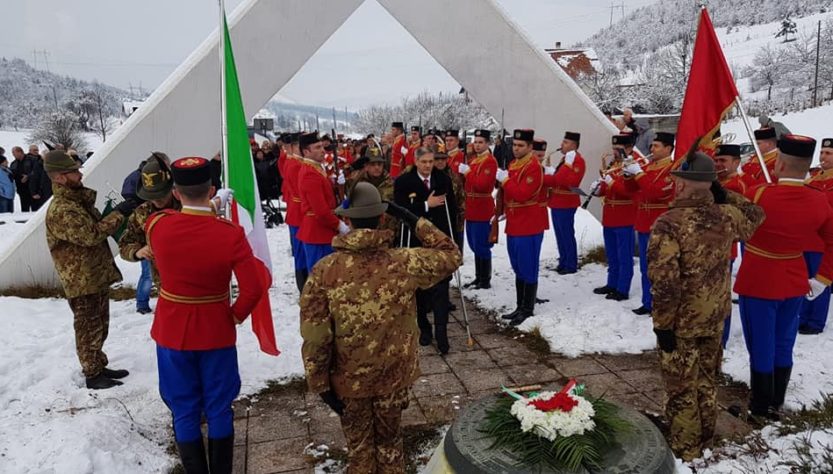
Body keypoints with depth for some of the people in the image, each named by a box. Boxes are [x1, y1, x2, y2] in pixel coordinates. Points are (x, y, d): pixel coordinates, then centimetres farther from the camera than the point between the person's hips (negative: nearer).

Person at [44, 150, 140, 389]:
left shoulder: (79, 200, 11)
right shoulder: (60, 211, -21)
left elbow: (96, 227, 20)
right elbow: (91, 234, -29)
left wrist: (119, 213, 5)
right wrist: (119, 214, -23)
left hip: (97, 276, 9)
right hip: (82, 282, -9)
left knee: (100, 326, 19)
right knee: (89, 329, 3)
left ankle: (99, 367, 32)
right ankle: (92, 375, 15)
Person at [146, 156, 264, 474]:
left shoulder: (156, 226, -13)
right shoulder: (230, 234, -19)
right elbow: (253, 289, -22)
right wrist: (236, 316, -3)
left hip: (172, 332, 2)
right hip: (217, 332, -1)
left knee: (184, 411, 15)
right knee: (218, 409, 15)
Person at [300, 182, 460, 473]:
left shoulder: (324, 271, -18)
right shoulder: (404, 263, -16)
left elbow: (315, 337, -16)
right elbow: (451, 255, 1)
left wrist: (319, 383, -3)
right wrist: (414, 220, -2)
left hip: (348, 379, -1)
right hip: (394, 374, 1)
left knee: (358, 446, 22)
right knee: (389, 440, 24)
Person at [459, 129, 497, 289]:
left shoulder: (490, 161, -12)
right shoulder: (474, 160, 15)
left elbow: (482, 185, -24)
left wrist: (467, 172, -18)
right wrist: (462, 171, 3)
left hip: (482, 209, -9)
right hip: (472, 208, 9)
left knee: (481, 246, -4)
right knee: (474, 245, 15)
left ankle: (485, 281, 5)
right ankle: (479, 277, 25)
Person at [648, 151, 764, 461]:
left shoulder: (668, 225, -25)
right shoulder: (726, 216, -6)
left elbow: (664, 284, -25)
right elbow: (755, 216, 20)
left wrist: (663, 324, -15)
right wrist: (724, 195, 10)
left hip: (682, 321, -6)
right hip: (715, 317, 6)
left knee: (682, 388, 10)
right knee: (707, 380, 23)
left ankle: (685, 450, 25)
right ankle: (705, 441, 40)